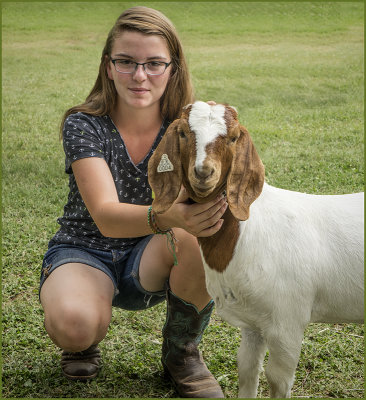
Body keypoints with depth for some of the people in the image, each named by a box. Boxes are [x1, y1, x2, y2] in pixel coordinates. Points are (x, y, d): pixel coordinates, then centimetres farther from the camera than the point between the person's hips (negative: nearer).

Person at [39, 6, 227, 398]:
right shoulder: (83, 125, -17)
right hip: (84, 251, -2)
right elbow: (105, 216, -31)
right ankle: (83, 341, 6)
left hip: (149, 262, 2)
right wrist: (172, 216, -51)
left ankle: (181, 351, -4)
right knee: (74, 322, -37)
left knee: (202, 233, -32)